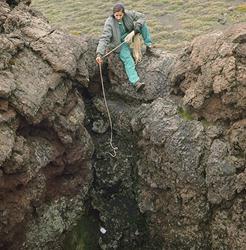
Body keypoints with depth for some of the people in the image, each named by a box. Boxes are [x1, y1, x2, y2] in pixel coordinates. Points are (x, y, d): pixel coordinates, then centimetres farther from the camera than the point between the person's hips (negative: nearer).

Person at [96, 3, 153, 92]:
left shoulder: (128, 14, -15)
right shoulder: (109, 23, -26)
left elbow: (141, 17, -12)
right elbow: (104, 38, -33)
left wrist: (133, 32, -25)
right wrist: (99, 54, -47)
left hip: (129, 36, 5)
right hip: (119, 43, -4)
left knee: (142, 23, -13)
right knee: (128, 60, -26)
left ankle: (148, 45, -5)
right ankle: (136, 82, -33)